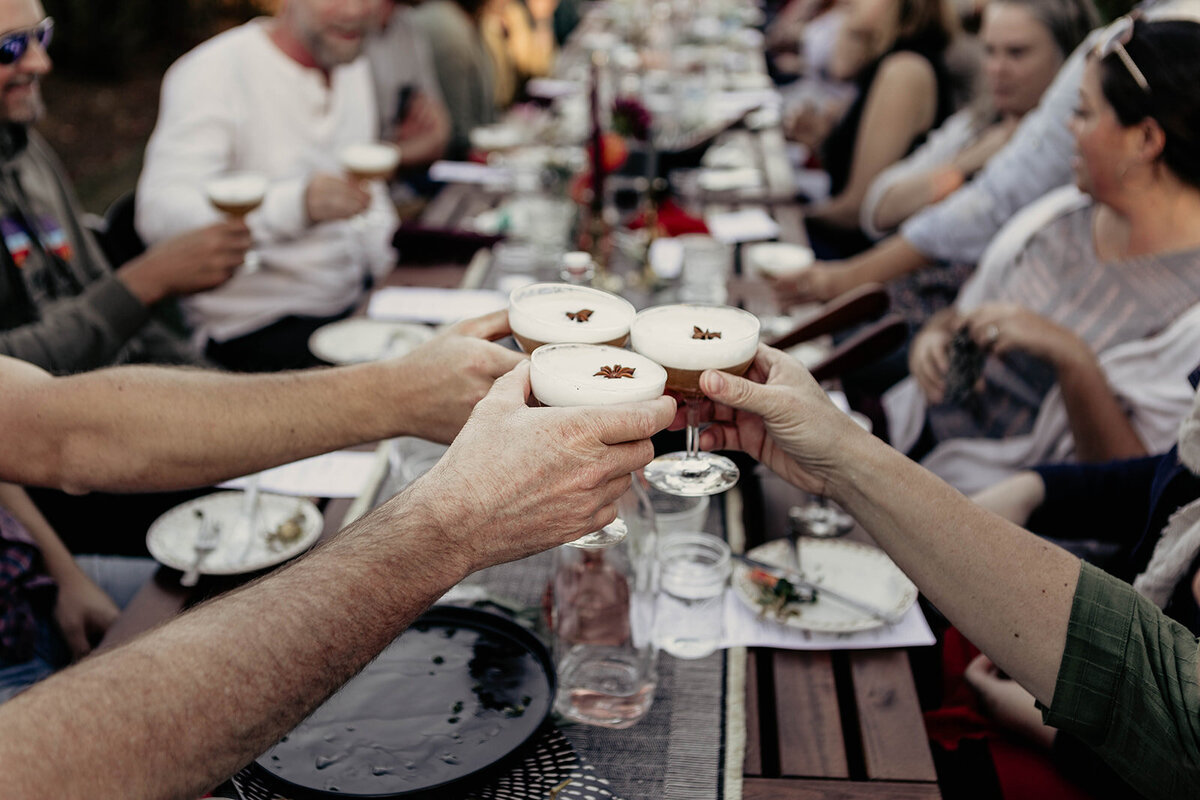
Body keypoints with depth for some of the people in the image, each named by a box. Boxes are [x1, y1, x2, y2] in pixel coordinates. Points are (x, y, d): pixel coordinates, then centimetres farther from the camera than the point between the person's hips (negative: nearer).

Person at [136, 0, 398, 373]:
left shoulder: (354, 69, 13)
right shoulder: (214, 72, -13)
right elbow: (159, 215, -25)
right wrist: (297, 204, -40)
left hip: (355, 302, 8)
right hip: (250, 325, -7)